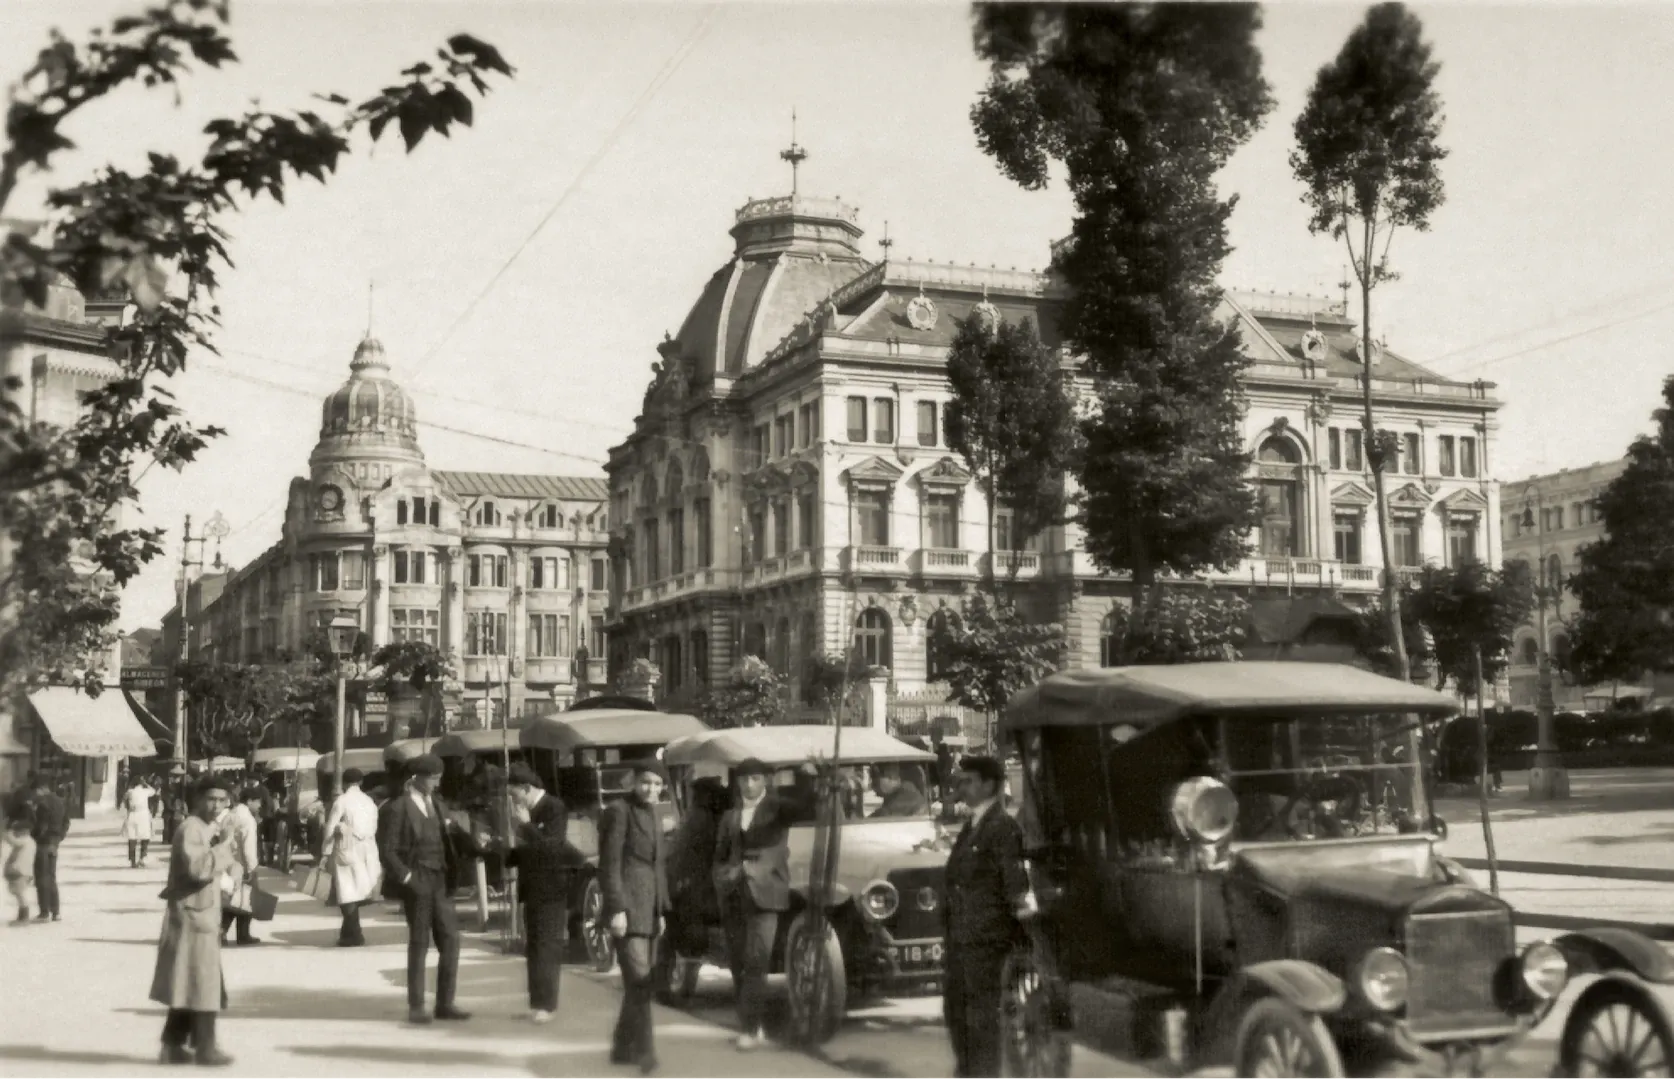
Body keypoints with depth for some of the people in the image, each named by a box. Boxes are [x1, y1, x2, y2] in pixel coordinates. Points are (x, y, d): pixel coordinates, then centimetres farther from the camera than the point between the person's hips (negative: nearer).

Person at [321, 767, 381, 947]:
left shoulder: (341, 802, -8)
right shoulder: (369, 801, 9)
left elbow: (330, 828, -8)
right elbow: (374, 828, 6)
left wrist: (325, 853, -3)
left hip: (346, 850, -6)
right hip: (366, 850, 6)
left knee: (348, 891, -2)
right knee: (356, 891, 14)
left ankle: (353, 934, -5)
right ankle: (349, 931, 20)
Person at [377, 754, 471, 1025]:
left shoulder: (439, 806, 14)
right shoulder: (399, 808, -6)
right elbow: (387, 850, -9)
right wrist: (406, 877, -15)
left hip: (441, 881, 6)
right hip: (417, 881, -6)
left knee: (450, 940, 2)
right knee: (419, 943, 0)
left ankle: (445, 1003, 9)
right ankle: (416, 1007, 8)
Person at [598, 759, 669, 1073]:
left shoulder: (655, 817, 18)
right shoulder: (618, 811, -7)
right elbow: (609, 864, -12)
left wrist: (661, 912, 17)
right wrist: (616, 908, -18)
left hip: (649, 911, 8)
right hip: (627, 907, -8)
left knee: (639, 983, 8)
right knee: (639, 980, -13)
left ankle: (623, 1047, 17)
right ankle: (643, 1051, -10)